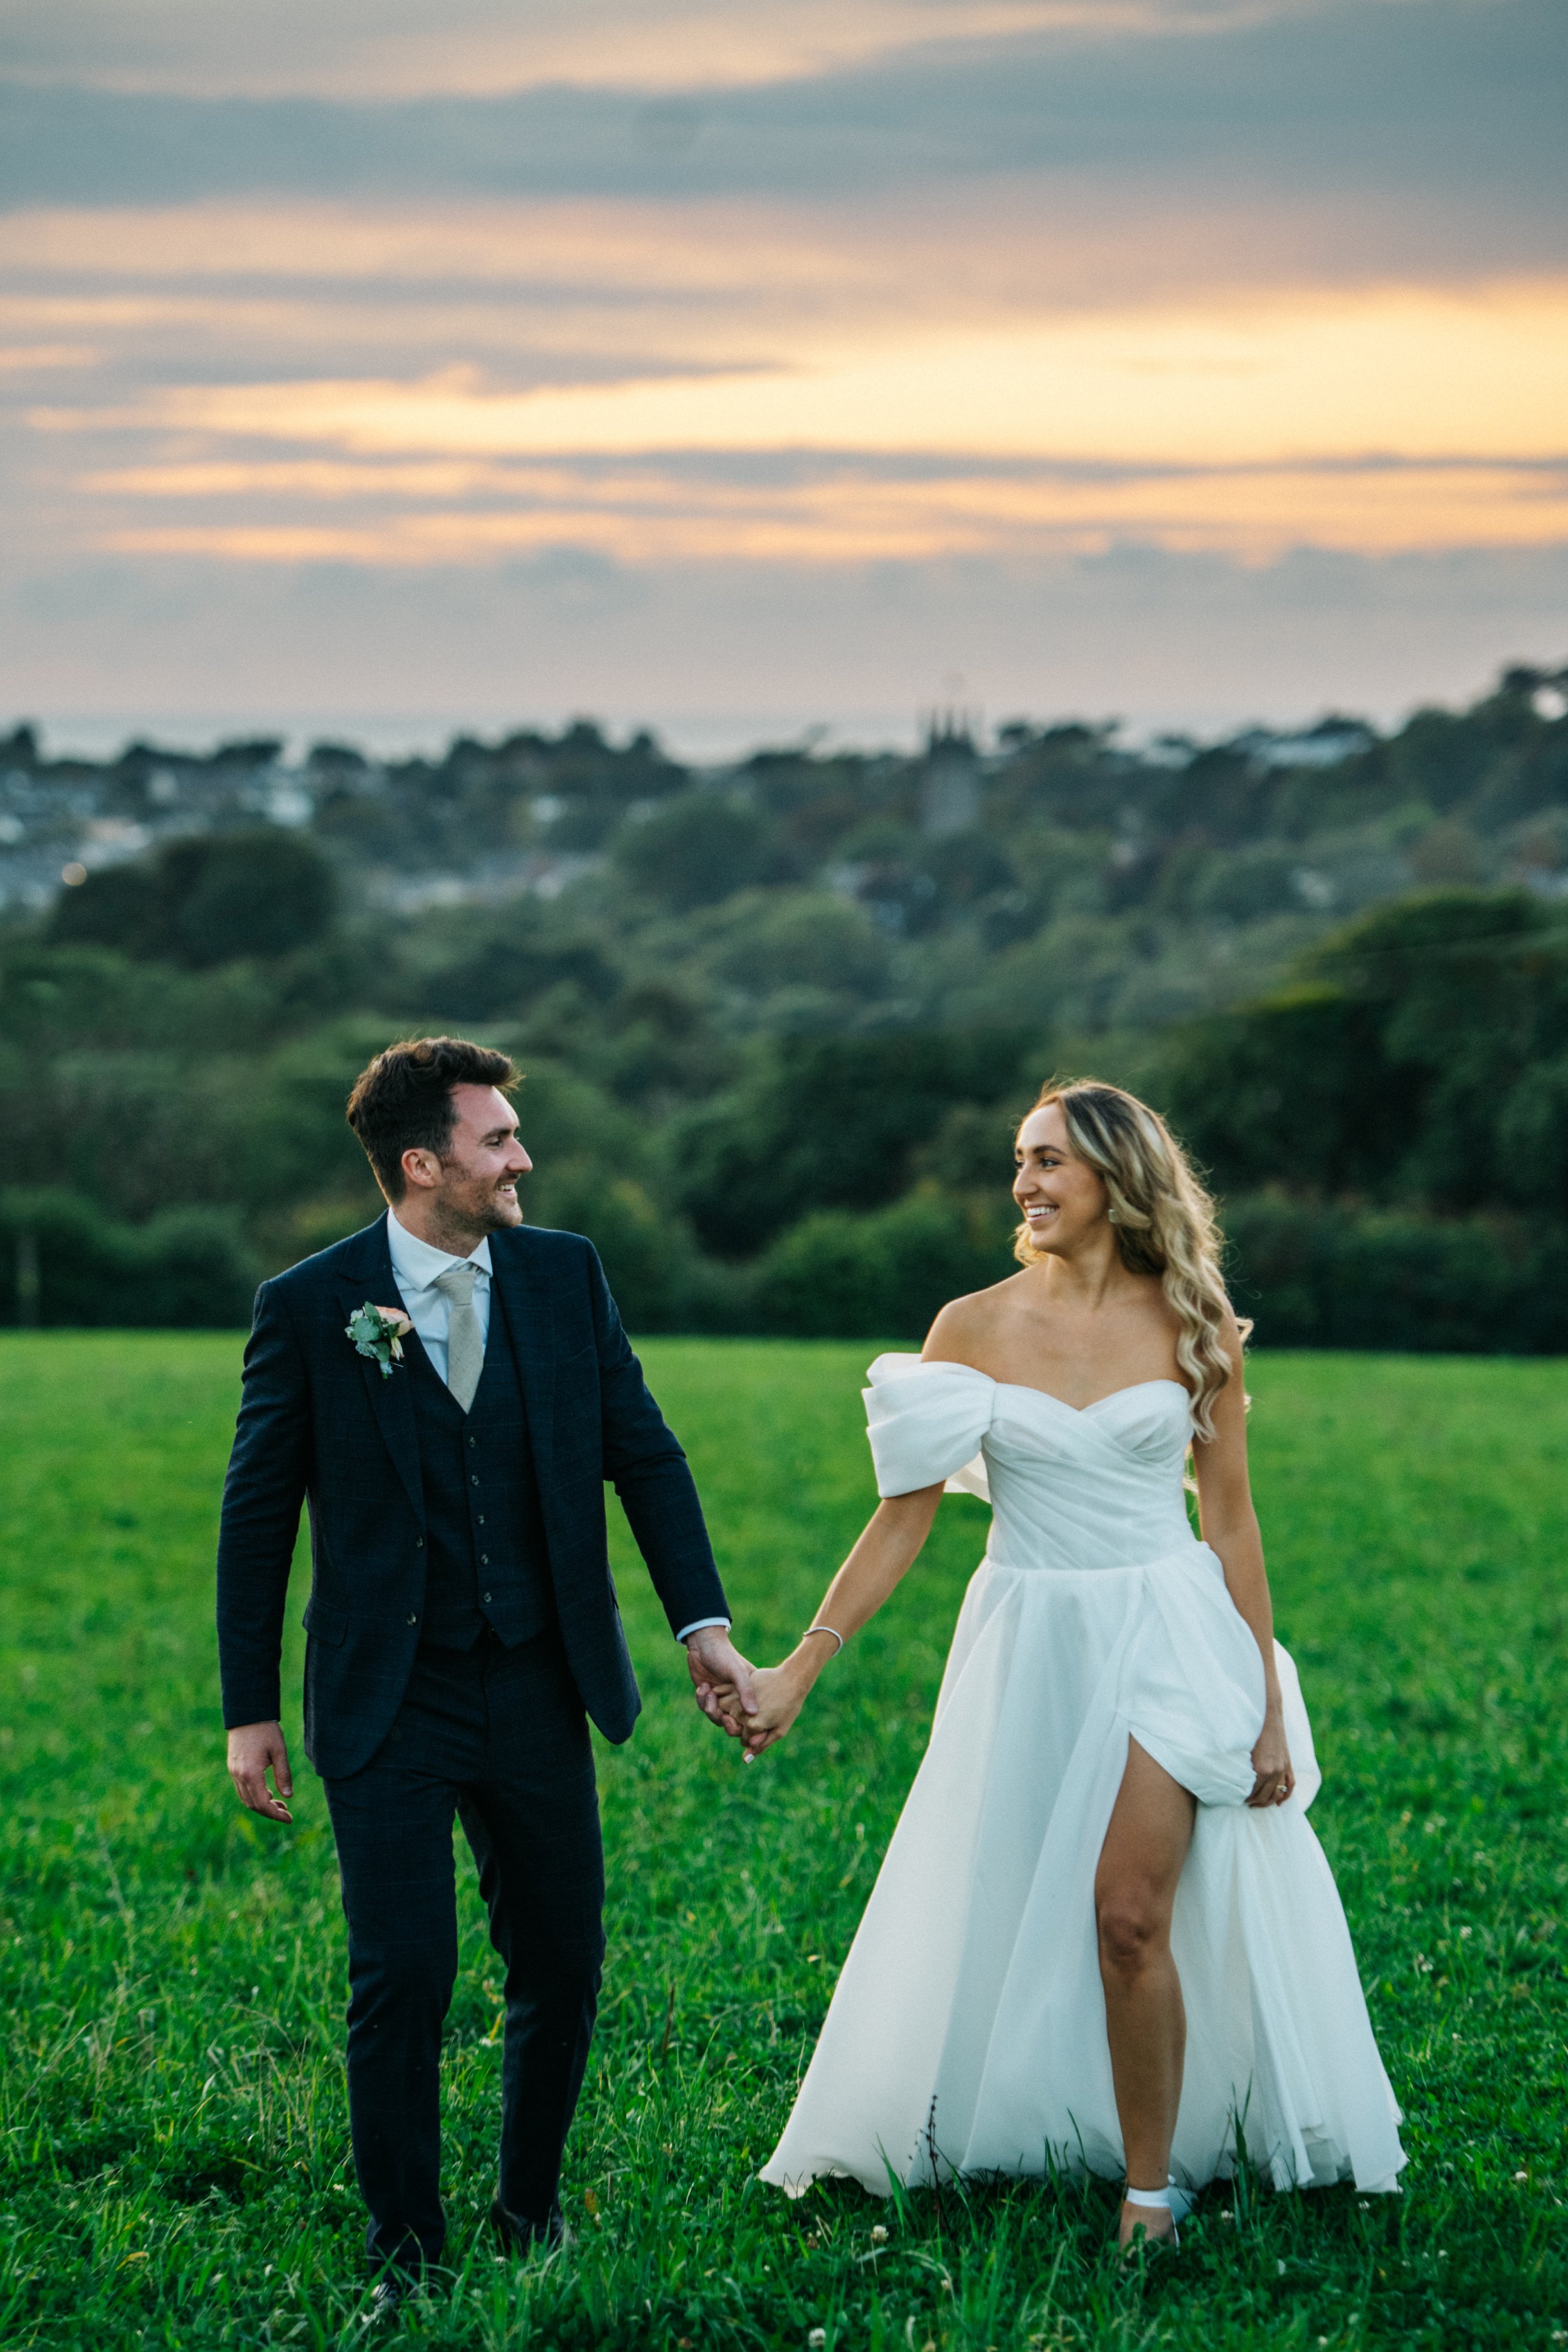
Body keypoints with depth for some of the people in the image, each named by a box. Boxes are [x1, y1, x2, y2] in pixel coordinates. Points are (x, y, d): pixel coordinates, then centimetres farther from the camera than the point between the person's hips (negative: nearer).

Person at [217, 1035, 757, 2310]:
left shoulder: (565, 1274, 2)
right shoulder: (310, 1306, -7)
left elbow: (644, 1453, 6)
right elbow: (257, 1513, -1)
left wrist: (704, 1623, -2)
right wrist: (251, 1709, -1)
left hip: (540, 1692, 4)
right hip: (389, 1706, -3)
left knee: (563, 1969, 9)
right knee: (401, 1980, -6)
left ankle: (531, 2210, 29)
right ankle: (405, 2254, 8)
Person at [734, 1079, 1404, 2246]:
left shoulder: (1191, 1327, 0)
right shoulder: (975, 1329, 1)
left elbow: (1232, 1522, 4)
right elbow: (904, 1518, 1)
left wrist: (1268, 1703, 2)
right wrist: (799, 1670, -6)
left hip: (1165, 1643, -2)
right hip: (1027, 1650, 2)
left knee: (1131, 1918, -12)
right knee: (993, 1924, 6)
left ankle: (1152, 2185, 1)